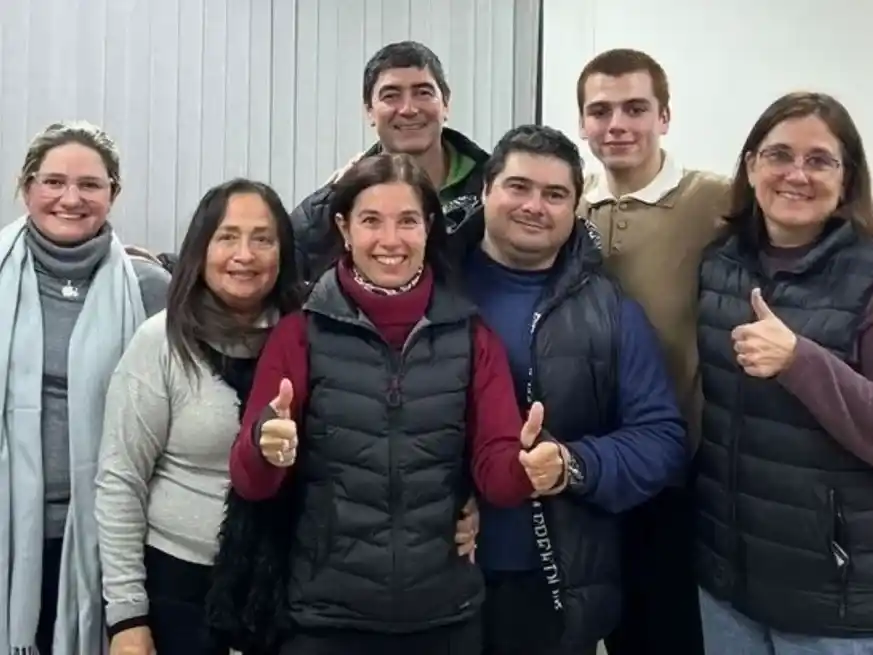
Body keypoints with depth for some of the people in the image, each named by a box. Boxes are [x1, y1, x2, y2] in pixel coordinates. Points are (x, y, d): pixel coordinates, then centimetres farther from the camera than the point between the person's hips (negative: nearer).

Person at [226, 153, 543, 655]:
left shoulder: (472, 336, 2)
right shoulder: (301, 331, -2)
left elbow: (495, 470, -3)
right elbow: (250, 481, -5)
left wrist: (527, 467, -25)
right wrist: (265, 447, -26)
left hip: (446, 615, 2)